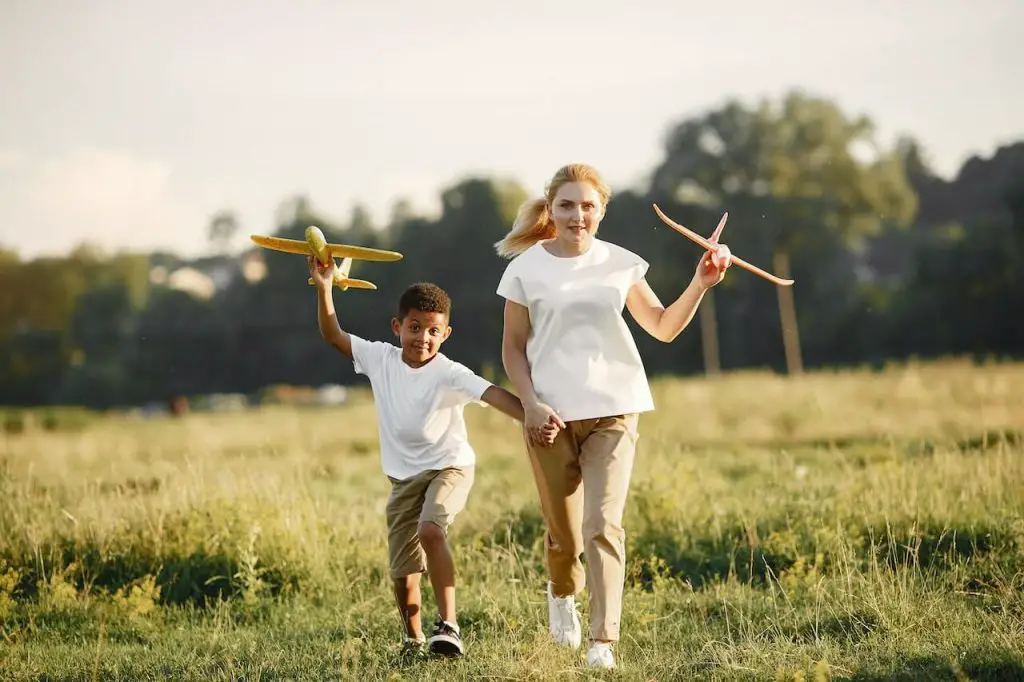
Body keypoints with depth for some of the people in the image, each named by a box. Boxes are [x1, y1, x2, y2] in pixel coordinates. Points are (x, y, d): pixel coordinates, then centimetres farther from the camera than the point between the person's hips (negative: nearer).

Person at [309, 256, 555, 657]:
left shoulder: (449, 374, -19)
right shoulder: (380, 358, -5)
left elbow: (493, 394, -32)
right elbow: (332, 335, -2)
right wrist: (324, 288, -15)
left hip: (449, 466, -5)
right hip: (404, 477, 5)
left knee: (430, 530, -32)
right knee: (403, 574, 3)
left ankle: (448, 625, -28)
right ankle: (414, 639, 25)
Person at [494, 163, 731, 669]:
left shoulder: (620, 264, 5)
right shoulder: (527, 268, 1)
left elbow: (663, 327, 13)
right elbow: (513, 348, 5)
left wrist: (700, 284, -2)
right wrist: (531, 405, -9)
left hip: (612, 412, 0)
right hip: (550, 417, 0)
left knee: (603, 526, -15)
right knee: (563, 532, 9)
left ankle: (603, 641, -15)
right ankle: (562, 594, 43)